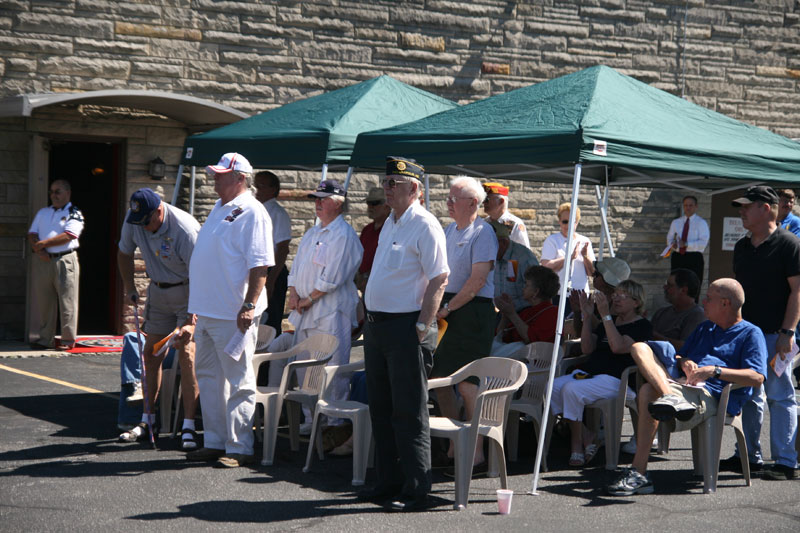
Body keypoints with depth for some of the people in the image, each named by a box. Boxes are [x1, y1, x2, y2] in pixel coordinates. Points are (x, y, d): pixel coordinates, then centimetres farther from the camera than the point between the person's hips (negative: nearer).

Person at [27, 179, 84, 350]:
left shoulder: (74, 213, 1)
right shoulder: (43, 212, 18)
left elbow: (68, 236, -12)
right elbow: (32, 234, 11)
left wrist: (44, 243, -12)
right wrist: (38, 249, -8)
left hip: (65, 260, -5)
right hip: (43, 260, 5)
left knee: (67, 302, -4)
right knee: (44, 302, 6)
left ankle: (68, 340, 1)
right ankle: (46, 339, 13)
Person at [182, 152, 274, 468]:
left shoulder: (251, 212, -11)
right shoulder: (219, 208, 18)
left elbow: (260, 265, -18)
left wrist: (249, 305, -24)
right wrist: (196, 309, 24)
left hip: (233, 315, -10)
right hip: (206, 312, 10)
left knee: (239, 381, -3)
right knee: (209, 378, 14)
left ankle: (239, 448, 2)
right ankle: (214, 442, 22)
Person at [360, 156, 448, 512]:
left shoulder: (425, 226, -13)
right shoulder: (390, 224, 15)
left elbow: (439, 280, -18)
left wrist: (422, 328, -21)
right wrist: (372, 320, 18)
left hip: (406, 326, -9)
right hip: (377, 323, 9)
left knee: (409, 413, -5)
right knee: (381, 409, 13)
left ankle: (415, 490, 0)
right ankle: (388, 481, 22)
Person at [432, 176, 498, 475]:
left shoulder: (482, 232, -8)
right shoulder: (448, 231, 18)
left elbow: (478, 280, -15)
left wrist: (448, 307, -14)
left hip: (472, 312, -9)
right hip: (446, 311, 9)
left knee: (467, 384, -11)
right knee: (439, 378, 7)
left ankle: (476, 456, -6)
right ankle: (454, 448, 18)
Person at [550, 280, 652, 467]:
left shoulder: (642, 326, 0)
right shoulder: (608, 322, 25)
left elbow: (618, 346, -17)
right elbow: (587, 348, 14)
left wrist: (605, 314, -18)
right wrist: (587, 316, 6)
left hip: (616, 379, -8)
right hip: (589, 373, 8)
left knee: (571, 389, -30)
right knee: (553, 387, -18)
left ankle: (577, 444, -13)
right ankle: (587, 437, -11)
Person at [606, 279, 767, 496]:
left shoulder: (751, 334, 7)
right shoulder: (704, 329, 33)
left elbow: (757, 377, -8)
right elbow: (679, 357, 32)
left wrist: (715, 371, -18)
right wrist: (683, 363, 7)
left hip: (710, 395, -8)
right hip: (682, 385, 8)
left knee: (649, 391, -32)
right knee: (640, 348, -8)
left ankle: (638, 474, -35)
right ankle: (671, 398, -35)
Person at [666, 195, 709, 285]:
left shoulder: (701, 223, 2)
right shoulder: (676, 222, 17)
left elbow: (703, 242, -8)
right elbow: (669, 239, 19)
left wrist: (687, 244, -21)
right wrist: (672, 244, -5)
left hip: (694, 258, -4)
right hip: (677, 257, 4)